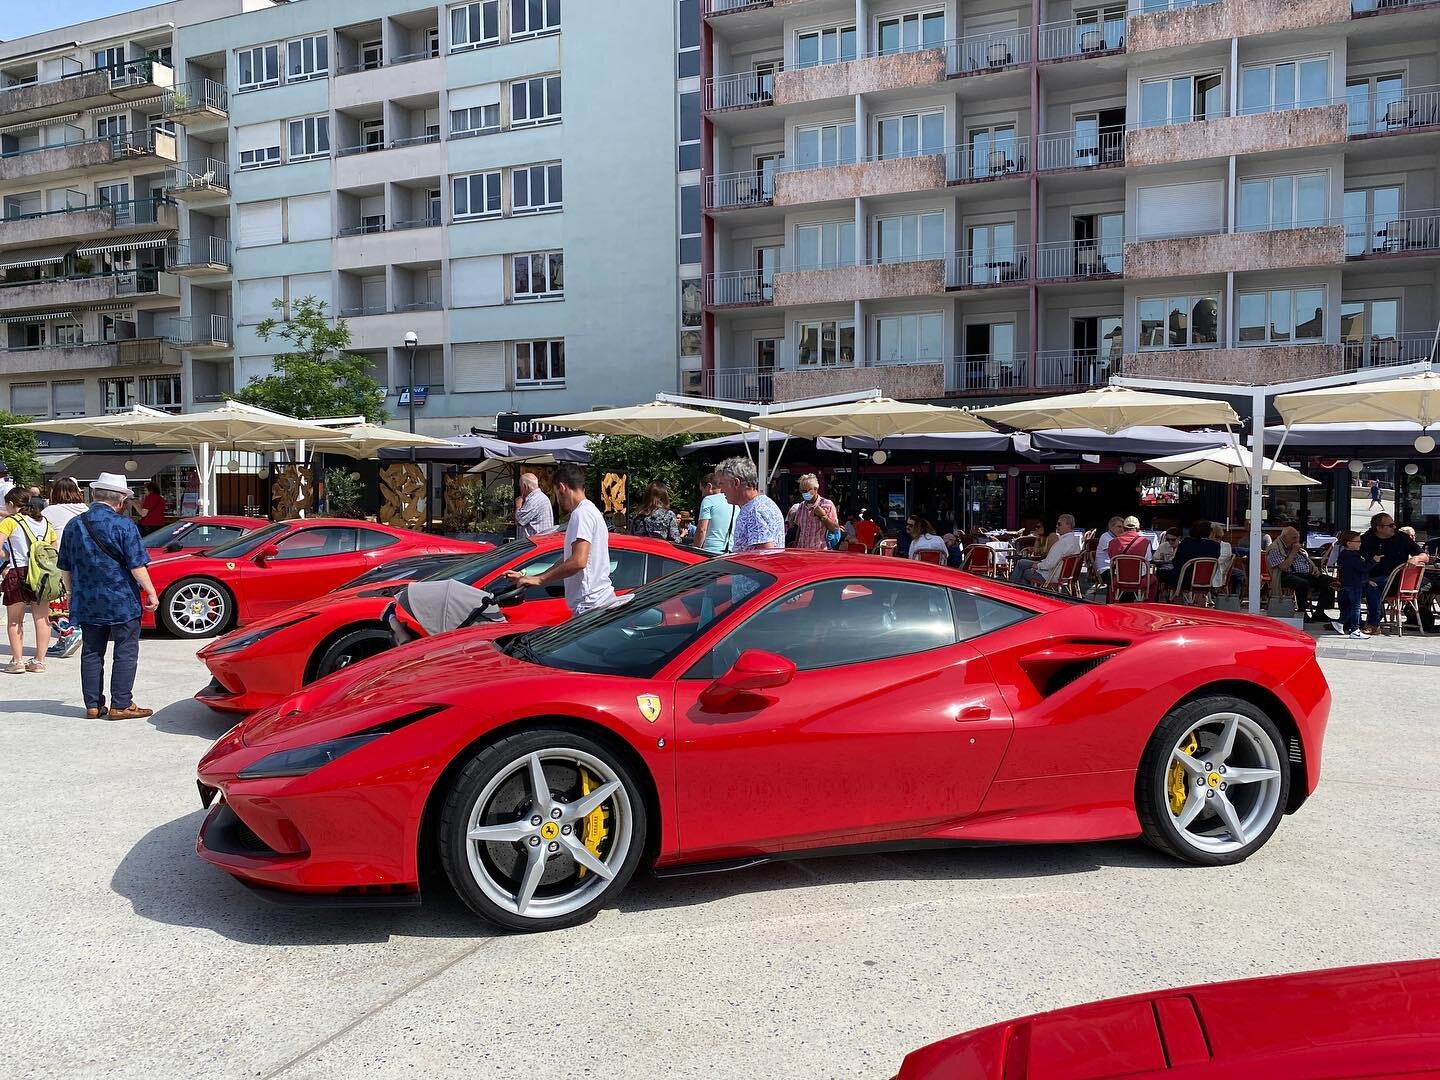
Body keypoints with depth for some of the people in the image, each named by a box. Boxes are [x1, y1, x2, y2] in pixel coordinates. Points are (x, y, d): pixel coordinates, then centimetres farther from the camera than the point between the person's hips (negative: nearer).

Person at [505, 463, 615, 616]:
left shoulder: (582, 513, -12)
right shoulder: (591, 510, 21)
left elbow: (578, 561, -23)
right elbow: (568, 560, 25)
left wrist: (539, 579, -14)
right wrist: (529, 578, 23)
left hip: (590, 605, -10)